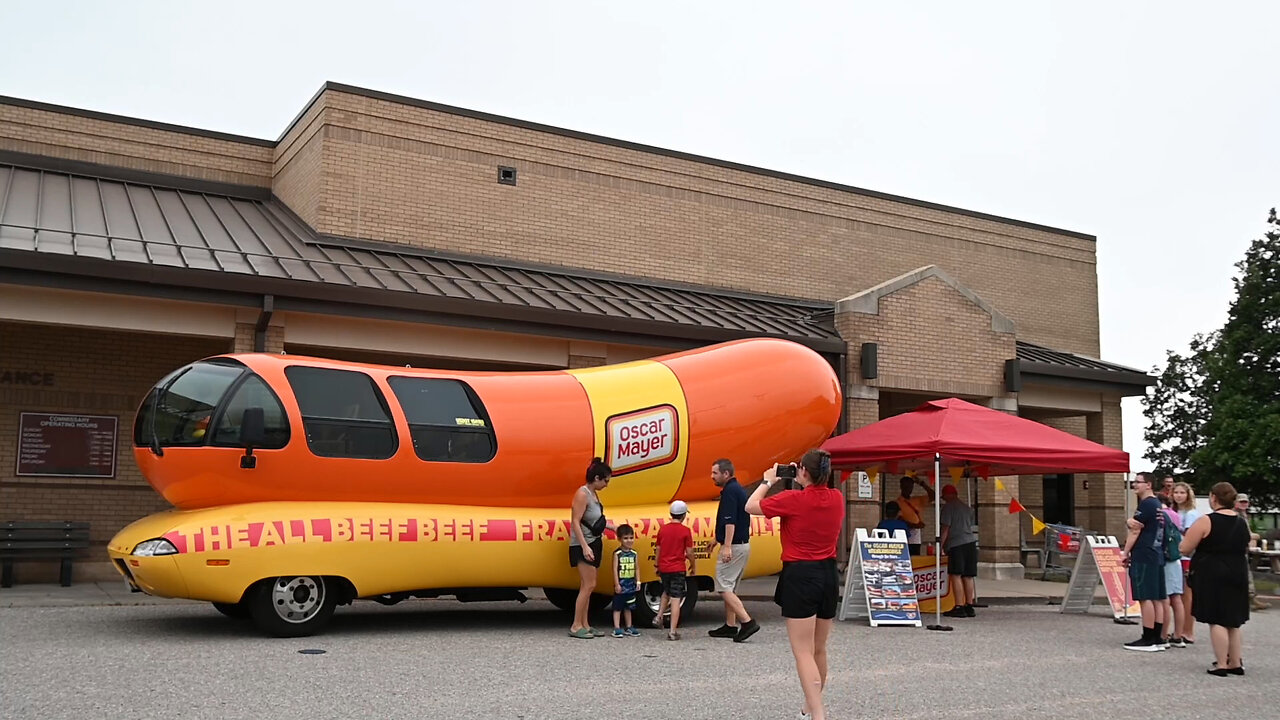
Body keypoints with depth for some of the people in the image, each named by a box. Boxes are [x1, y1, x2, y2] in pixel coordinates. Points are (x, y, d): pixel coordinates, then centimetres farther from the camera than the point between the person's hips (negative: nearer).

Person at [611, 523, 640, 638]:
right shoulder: (617, 553, -10)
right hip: (621, 585, -5)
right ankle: (617, 628, 3)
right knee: (618, 607, 1)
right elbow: (615, 569, -11)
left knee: (628, 607, 16)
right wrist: (617, 584, -15)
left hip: (631, 585, 5)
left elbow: (636, 568, 10)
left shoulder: (634, 553, 5)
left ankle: (629, 627, 24)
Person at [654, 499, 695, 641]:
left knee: (666, 592, 28)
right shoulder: (685, 531, -8)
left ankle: (659, 617, 19)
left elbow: (657, 550, 8)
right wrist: (692, 565, 9)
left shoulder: (662, 529, 3)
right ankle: (673, 631, -4)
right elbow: (689, 552, -7)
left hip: (664, 568, 4)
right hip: (678, 569, -4)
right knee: (676, 599, -2)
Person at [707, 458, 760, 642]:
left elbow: (730, 521, -24)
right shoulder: (738, 489, 17)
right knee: (730, 588, 15)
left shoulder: (730, 491, -15)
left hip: (734, 545, -10)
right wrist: (717, 539, 33)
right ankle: (730, 626, 19)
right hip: (743, 543, 10)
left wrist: (727, 546, -28)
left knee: (724, 587, -9)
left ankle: (747, 622, -14)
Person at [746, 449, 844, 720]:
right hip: (828, 574, 7)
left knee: (803, 652, -6)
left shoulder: (794, 499, -14)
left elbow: (751, 506, -3)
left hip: (799, 576, -7)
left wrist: (768, 481, 10)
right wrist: (802, 484, 19)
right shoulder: (837, 498, 2)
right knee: (819, 650, 19)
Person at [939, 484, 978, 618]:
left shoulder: (948, 507, -2)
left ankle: (959, 607, -12)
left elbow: (946, 528, -8)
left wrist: (941, 546, -6)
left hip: (956, 544, -7)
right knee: (968, 577, 8)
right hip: (971, 543, 7)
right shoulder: (967, 507, 20)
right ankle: (969, 607, 9)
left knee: (956, 575, -8)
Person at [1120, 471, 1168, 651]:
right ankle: (1158, 639, 11)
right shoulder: (1157, 504, 20)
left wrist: (1125, 553, -5)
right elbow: (1133, 523, 23)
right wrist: (1130, 521, 2)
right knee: (1157, 598, 9)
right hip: (1157, 556, 10)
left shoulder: (1146, 504, -12)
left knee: (1145, 598, -8)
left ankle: (1148, 640, -7)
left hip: (1143, 557, -10)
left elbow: (1136, 530, -11)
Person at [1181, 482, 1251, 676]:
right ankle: (1235, 663, 20)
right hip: (1238, 574, 6)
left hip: (1212, 575, -6)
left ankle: (1221, 664, -3)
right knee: (1233, 621, 16)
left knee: (1216, 621, -2)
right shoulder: (1242, 523, 7)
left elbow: (1185, 549, -13)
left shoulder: (1206, 521, -14)